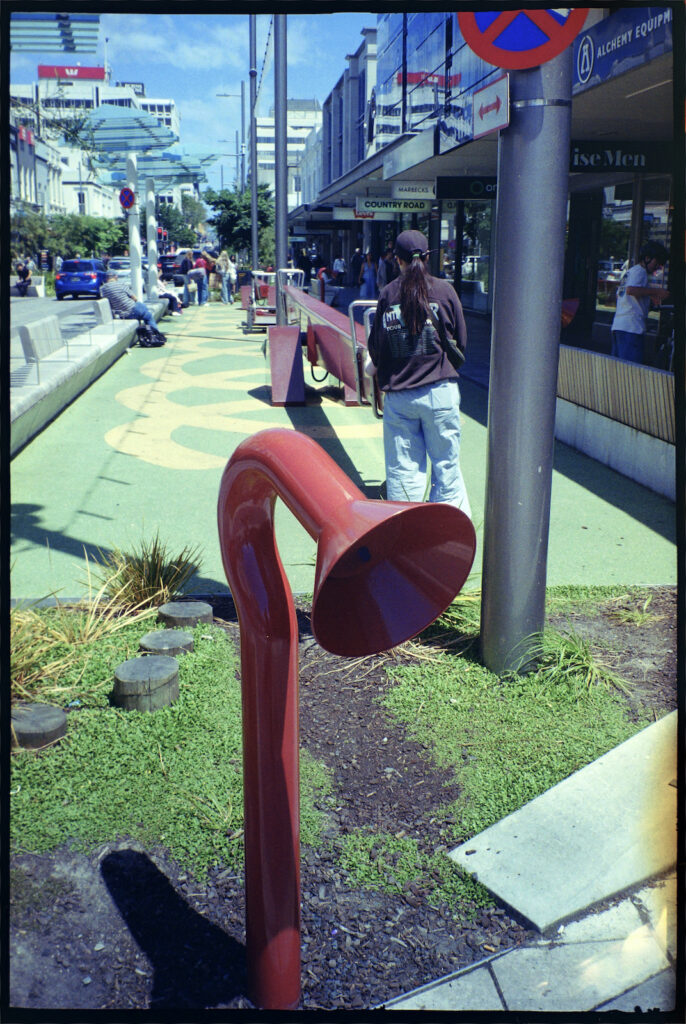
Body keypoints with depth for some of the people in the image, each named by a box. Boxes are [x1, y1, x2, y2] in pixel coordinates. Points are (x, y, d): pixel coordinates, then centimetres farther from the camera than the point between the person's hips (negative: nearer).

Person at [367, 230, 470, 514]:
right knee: (446, 464, 8)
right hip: (439, 391, -1)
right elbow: (461, 341, 7)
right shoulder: (444, 290, 0)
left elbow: (375, 347, 4)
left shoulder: (388, 293, 1)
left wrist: (379, 370, 24)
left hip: (398, 394, 1)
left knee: (402, 469, 6)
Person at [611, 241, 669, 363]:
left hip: (617, 325, 10)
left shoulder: (628, 272, 25)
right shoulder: (640, 271, -4)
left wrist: (650, 297, 26)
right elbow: (631, 289, -22)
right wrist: (656, 291, -16)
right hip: (632, 327, -10)